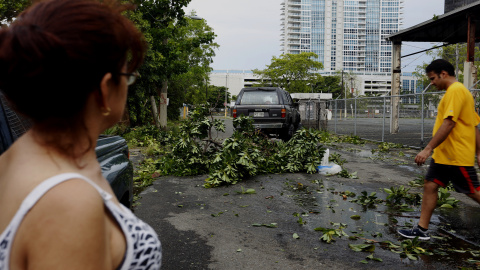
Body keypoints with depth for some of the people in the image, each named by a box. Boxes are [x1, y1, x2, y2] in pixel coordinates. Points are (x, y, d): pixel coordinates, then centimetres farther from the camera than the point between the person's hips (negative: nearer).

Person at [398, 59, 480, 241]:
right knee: (430, 186, 7)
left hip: (457, 156, -10)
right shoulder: (456, 91, 16)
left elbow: (448, 124, -25)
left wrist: (428, 149, -25)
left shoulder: (455, 91, -15)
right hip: (443, 155, 10)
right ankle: (422, 229, 11)